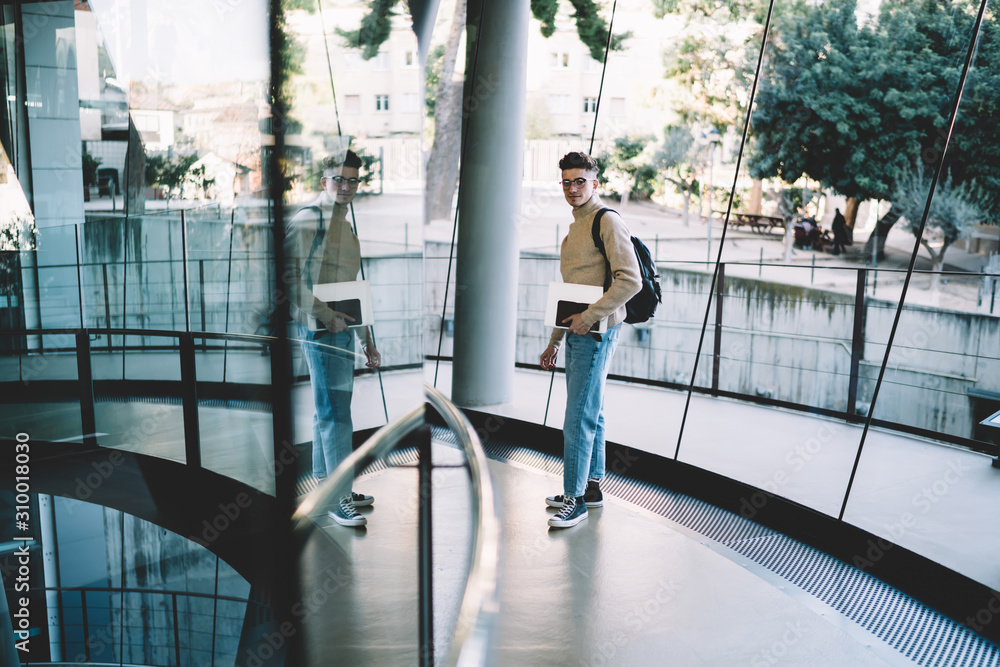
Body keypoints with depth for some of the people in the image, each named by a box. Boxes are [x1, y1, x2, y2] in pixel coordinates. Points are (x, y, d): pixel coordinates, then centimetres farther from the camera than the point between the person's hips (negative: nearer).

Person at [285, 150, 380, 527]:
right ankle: (339, 499, -5)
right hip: (318, 328, -9)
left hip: (341, 328, 9)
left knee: (328, 410, 14)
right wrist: (327, 316, -20)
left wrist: (368, 341, 22)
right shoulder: (307, 219, -8)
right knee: (335, 413, -10)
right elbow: (292, 277, -15)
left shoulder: (347, 227, 20)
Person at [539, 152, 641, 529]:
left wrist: (589, 316, -20)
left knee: (578, 418, -10)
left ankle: (575, 499, -4)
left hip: (596, 331, -9)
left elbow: (630, 281, -19)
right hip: (578, 332, 10)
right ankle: (591, 487, 25)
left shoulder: (607, 221, -9)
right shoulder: (575, 228, 20)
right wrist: (554, 341, 22)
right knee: (590, 414, 15)